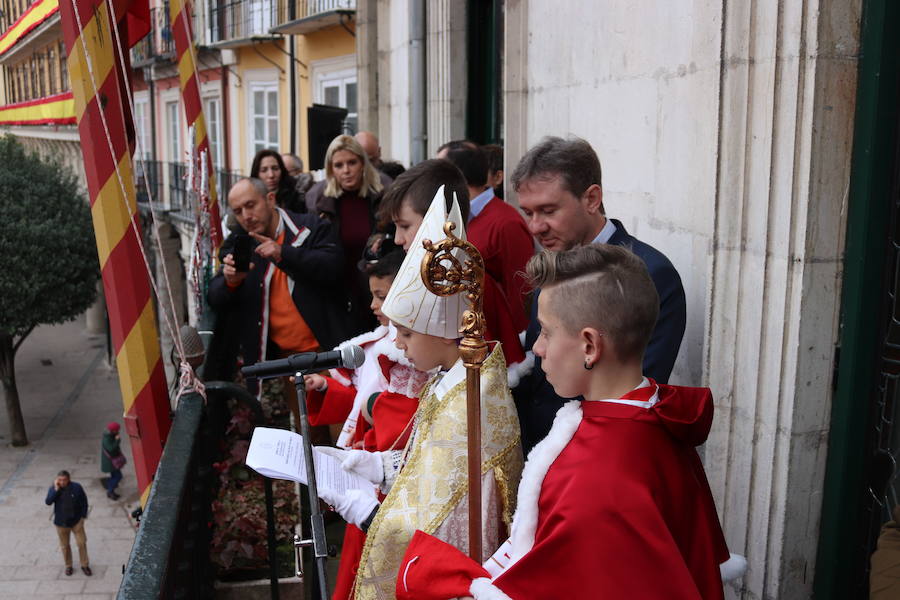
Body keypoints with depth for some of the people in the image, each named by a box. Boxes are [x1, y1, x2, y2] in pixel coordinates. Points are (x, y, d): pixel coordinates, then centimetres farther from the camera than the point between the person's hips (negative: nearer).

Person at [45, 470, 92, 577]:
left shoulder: (77, 487, -12)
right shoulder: (53, 489, -10)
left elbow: (84, 502, -2)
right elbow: (48, 502, -25)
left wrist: (83, 516, -3)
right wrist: (56, 489, -31)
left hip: (76, 521, -1)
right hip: (61, 523, 1)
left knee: (82, 543, 3)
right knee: (64, 545, 14)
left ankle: (85, 565, 19)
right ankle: (68, 566, 32)